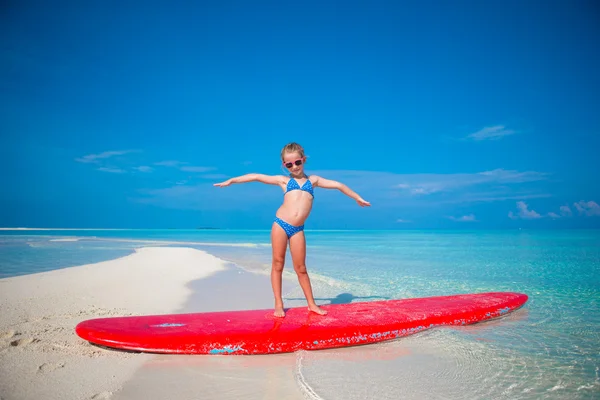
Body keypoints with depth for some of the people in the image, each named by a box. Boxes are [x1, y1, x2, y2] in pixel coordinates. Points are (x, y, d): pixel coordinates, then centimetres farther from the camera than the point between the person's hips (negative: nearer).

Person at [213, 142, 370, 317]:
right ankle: (279, 304, 11)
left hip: (297, 229, 1)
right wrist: (230, 181, 11)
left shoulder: (313, 180, 15)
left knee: (301, 268, 5)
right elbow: (256, 176, 11)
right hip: (280, 224, -1)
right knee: (278, 264, 3)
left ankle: (311, 304, 16)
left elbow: (338, 185, 21)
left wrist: (358, 198, 25)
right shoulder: (283, 180, 11)